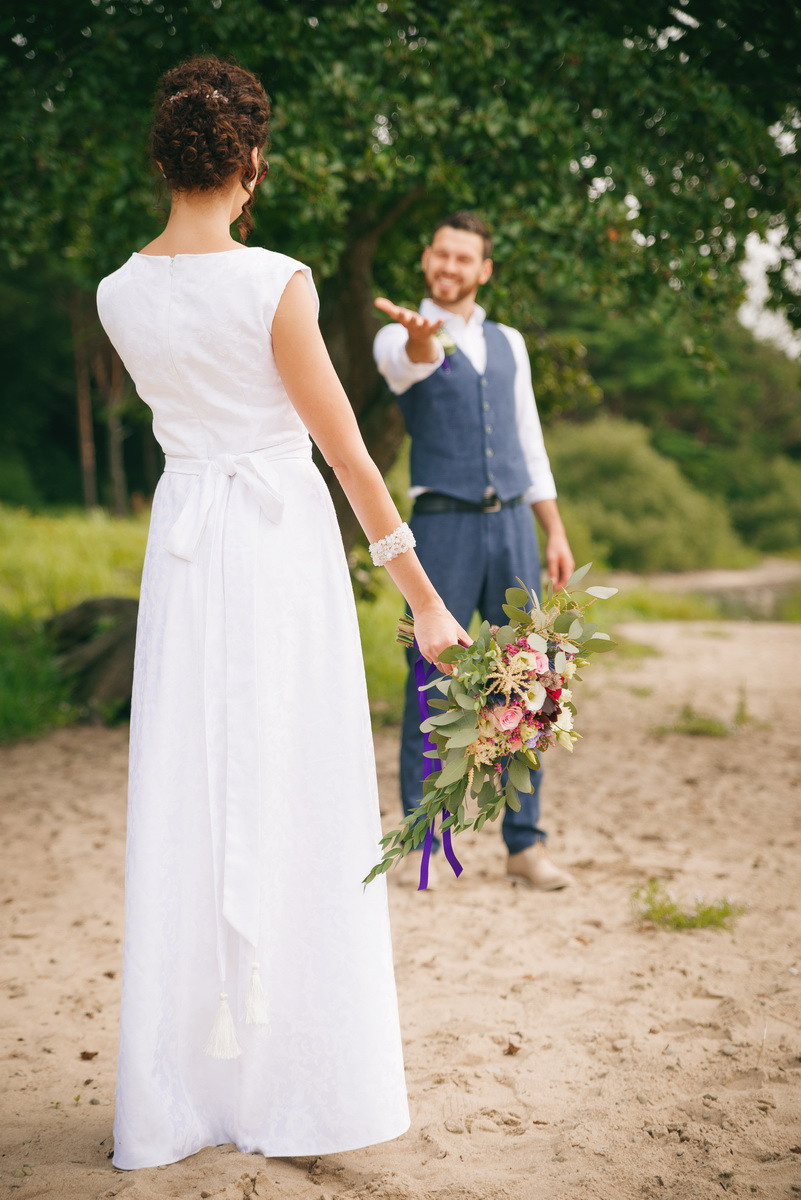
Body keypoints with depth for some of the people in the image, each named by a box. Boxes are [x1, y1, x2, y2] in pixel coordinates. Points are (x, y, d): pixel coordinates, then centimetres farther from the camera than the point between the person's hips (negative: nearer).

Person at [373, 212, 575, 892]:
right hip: (443, 529, -4)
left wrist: (556, 533, 10)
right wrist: (420, 335, -52)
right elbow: (415, 361, -27)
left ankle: (525, 844, 12)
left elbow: (529, 445, 17)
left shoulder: (508, 344, 15)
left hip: (513, 526, 4)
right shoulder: (398, 340, 1)